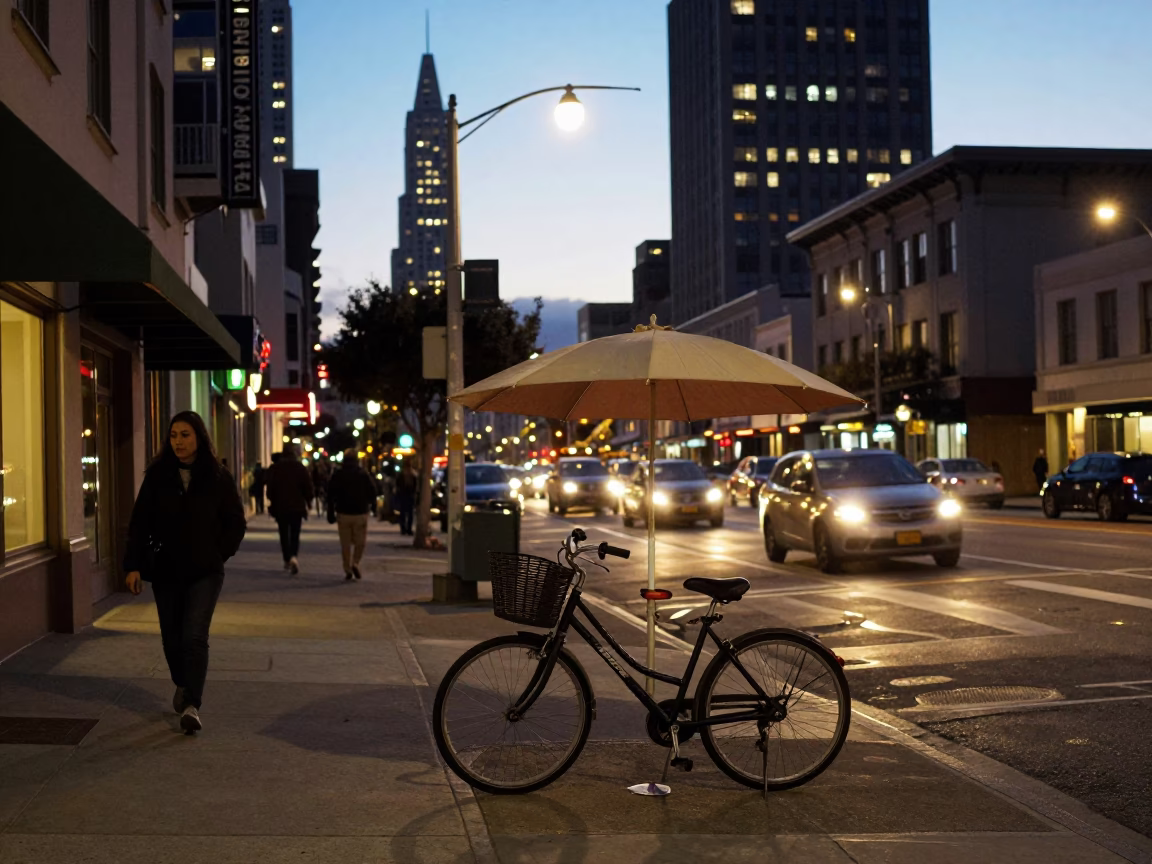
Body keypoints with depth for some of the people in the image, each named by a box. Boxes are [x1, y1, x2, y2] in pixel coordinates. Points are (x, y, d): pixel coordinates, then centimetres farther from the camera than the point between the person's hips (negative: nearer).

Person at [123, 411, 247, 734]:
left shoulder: (217, 477, -4)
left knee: (195, 637, -13)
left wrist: (219, 554, 0)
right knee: (172, 638, 13)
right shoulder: (157, 476, -1)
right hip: (166, 571, 2)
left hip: (204, 572, -2)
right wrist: (133, 565, -9)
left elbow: (235, 522, 6)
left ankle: (192, 705, -12)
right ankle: (183, 686, 38)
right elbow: (140, 523, -2)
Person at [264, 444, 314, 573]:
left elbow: (269, 487, 2)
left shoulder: (274, 468, -2)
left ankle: (287, 560, 12)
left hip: (280, 506, 1)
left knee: (284, 534, 12)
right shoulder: (301, 468, -4)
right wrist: (309, 501, 11)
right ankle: (294, 557, -17)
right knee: (295, 535, 5)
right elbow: (308, 486, -3)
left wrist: (272, 500, 16)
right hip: (297, 506, 0)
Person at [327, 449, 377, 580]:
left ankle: (347, 570, 4)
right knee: (360, 541, 10)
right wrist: (372, 505, 18)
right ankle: (355, 563, -9)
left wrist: (330, 512, 5)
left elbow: (331, 494, 0)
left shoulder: (337, 474, 1)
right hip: (360, 513, -1)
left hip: (343, 513, 1)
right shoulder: (363, 474, -1)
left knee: (345, 543, 6)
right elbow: (372, 491, 2)